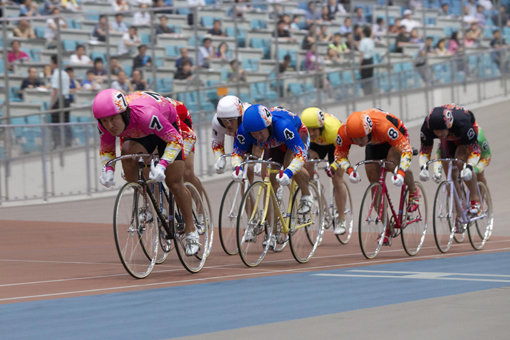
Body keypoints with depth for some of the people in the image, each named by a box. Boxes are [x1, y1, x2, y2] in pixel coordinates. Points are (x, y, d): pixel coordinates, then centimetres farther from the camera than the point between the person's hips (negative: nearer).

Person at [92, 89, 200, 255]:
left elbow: (175, 140, -34)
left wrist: (162, 165, -47)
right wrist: (108, 169, -27)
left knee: (174, 183, -7)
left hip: (168, 125, -4)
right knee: (128, 153, -28)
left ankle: (191, 232, 11)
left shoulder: (145, 114, -45)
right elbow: (106, 149, -8)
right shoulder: (105, 124, -29)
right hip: (138, 134, 4)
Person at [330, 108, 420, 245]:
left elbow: (406, 149, -39)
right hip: (374, 145, 4)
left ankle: (414, 192, -3)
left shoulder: (383, 126, -45)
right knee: (375, 185, -5)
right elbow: (340, 154, -15)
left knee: (392, 165, -33)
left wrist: (401, 172, -53)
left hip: (395, 139, -4)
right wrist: (349, 169, -35)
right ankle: (386, 229, 6)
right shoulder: (344, 132, -33)